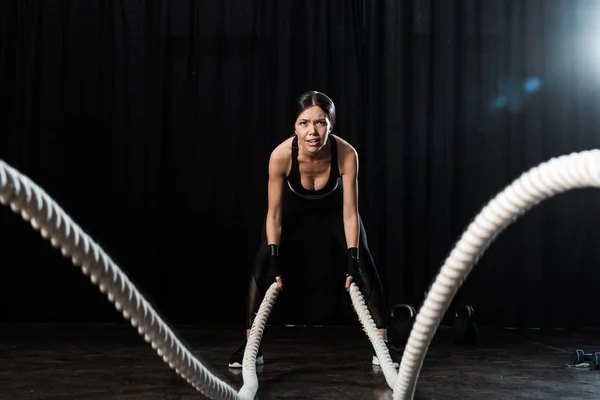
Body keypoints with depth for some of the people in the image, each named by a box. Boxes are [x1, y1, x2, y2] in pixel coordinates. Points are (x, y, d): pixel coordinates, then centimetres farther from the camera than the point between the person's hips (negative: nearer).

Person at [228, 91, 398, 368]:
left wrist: (353, 260, -27)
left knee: (364, 266, -10)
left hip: (333, 206, 0)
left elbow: (350, 213, -27)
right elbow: (274, 214, -25)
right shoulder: (281, 155, -38)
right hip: (293, 207, 0)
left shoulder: (346, 154, -38)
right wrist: (274, 261, -26)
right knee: (263, 266, -12)